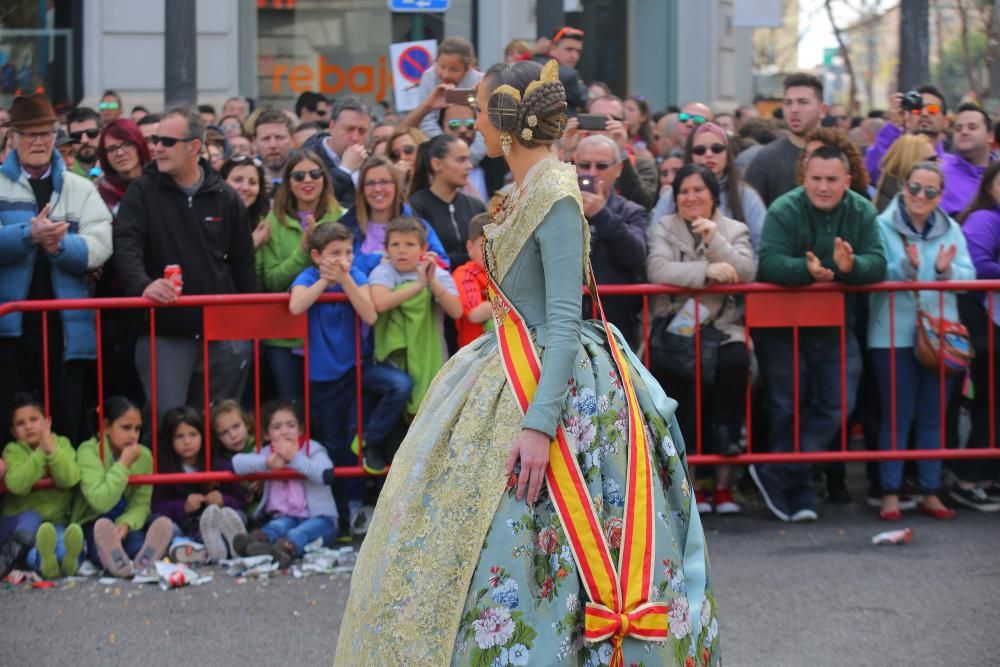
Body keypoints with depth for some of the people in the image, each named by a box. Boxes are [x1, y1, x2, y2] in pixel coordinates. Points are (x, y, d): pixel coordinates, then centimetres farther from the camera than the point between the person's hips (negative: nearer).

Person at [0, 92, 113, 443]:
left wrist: (60, 245, -20)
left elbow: (100, 246, -3)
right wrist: (29, 234, -25)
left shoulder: (80, 189, 10)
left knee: (68, 420, 5)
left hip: (65, 325, 1)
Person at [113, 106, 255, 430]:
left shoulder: (225, 197, 8)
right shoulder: (143, 192, 1)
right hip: (163, 331, -2)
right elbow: (126, 246, -12)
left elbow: (243, 263, 12)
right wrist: (143, 284, -32)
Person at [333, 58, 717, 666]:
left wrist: (539, 424, -28)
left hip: (552, 383, -10)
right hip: (511, 374, 10)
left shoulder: (554, 195, -18)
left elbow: (564, 321, -23)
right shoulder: (525, 190, 10)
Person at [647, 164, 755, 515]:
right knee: (700, 379, -29)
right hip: (676, 327, -1)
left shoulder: (735, 230, 13)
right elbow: (658, 270, -10)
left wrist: (715, 241, -15)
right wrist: (708, 271, -18)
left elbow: (745, 272, -5)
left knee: (736, 362, -30)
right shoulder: (663, 228, 10)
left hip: (723, 327, 1)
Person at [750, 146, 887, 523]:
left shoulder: (862, 213, -3)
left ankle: (775, 476, 3)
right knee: (789, 408, 5)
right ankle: (797, 492, 18)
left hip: (836, 328, 3)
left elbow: (878, 264, -15)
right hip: (783, 326, -3)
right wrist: (806, 269, -45)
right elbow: (769, 263, -27)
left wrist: (851, 266, -37)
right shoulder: (784, 212, -14)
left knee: (837, 405, -4)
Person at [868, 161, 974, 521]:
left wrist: (946, 270, -20)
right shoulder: (882, 227, -3)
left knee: (933, 417, 8)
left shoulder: (951, 230, 9)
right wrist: (906, 267, -29)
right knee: (897, 416, -1)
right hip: (895, 336, -4)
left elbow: (968, 276, 0)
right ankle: (890, 494, 4)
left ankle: (931, 493, 15)